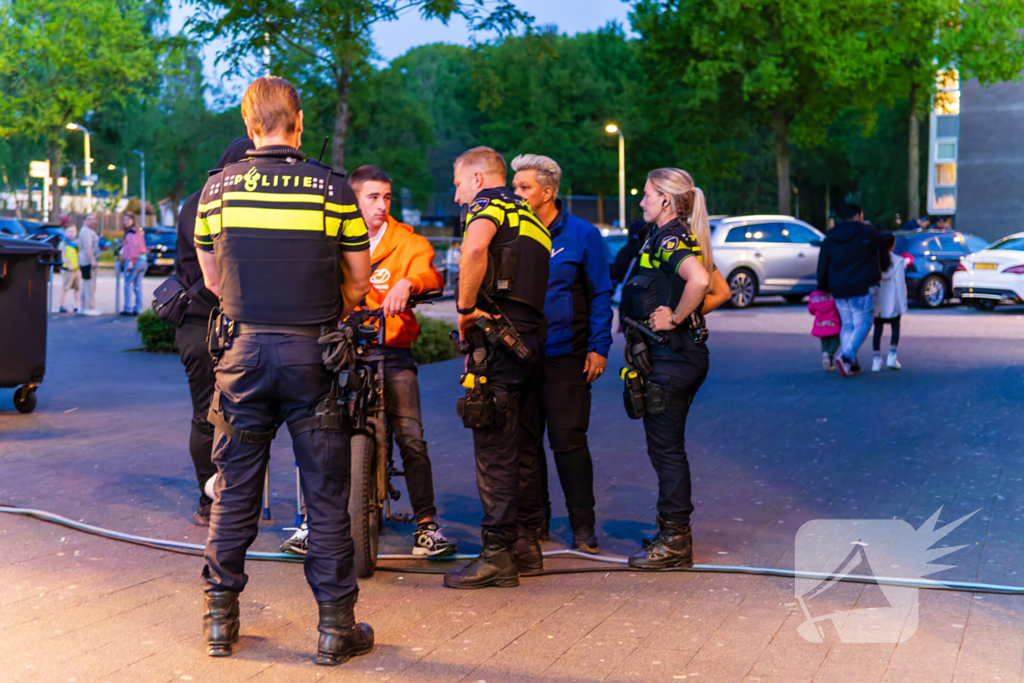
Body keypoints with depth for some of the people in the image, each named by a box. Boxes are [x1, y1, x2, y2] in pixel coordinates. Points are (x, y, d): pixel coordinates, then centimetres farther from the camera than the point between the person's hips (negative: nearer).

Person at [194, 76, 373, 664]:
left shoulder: (218, 187, 2)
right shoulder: (332, 188, -4)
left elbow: (212, 277, 10)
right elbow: (359, 280, 1)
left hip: (243, 349, 2)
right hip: (312, 352, -2)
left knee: (235, 489, 11)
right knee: (327, 492, 5)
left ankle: (221, 618, 19)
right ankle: (336, 625, 10)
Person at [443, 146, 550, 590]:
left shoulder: (488, 203, -2)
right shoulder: (530, 218, 25)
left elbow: (474, 249, -26)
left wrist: (465, 308, -16)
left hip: (497, 339, -9)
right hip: (531, 340, 9)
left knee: (494, 451, -6)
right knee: (525, 447, 13)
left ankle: (498, 555, -3)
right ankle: (526, 544, 21)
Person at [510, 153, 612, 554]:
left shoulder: (582, 235, 0)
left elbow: (600, 295, 2)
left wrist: (598, 347, -5)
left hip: (564, 356, -4)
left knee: (568, 441, -4)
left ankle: (583, 526, 7)